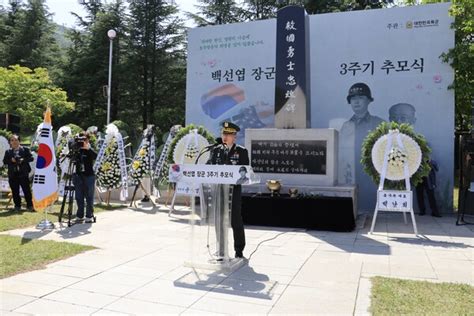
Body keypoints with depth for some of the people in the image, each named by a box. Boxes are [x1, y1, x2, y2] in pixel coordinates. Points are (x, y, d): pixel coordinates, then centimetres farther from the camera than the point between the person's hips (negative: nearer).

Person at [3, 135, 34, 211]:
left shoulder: (25, 149, 3)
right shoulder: (8, 152, 11)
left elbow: (31, 158, -3)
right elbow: (5, 161, 5)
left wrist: (23, 160, -17)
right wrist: (11, 160, -13)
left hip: (23, 174, -3)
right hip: (13, 175, 3)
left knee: (27, 190, 0)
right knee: (15, 191, 6)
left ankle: (30, 205, 8)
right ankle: (17, 206, 17)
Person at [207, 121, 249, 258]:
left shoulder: (241, 151, 1)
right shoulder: (216, 150, 12)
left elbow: (245, 170, -5)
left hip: (234, 190, -3)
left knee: (236, 220, 2)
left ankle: (239, 251, 16)